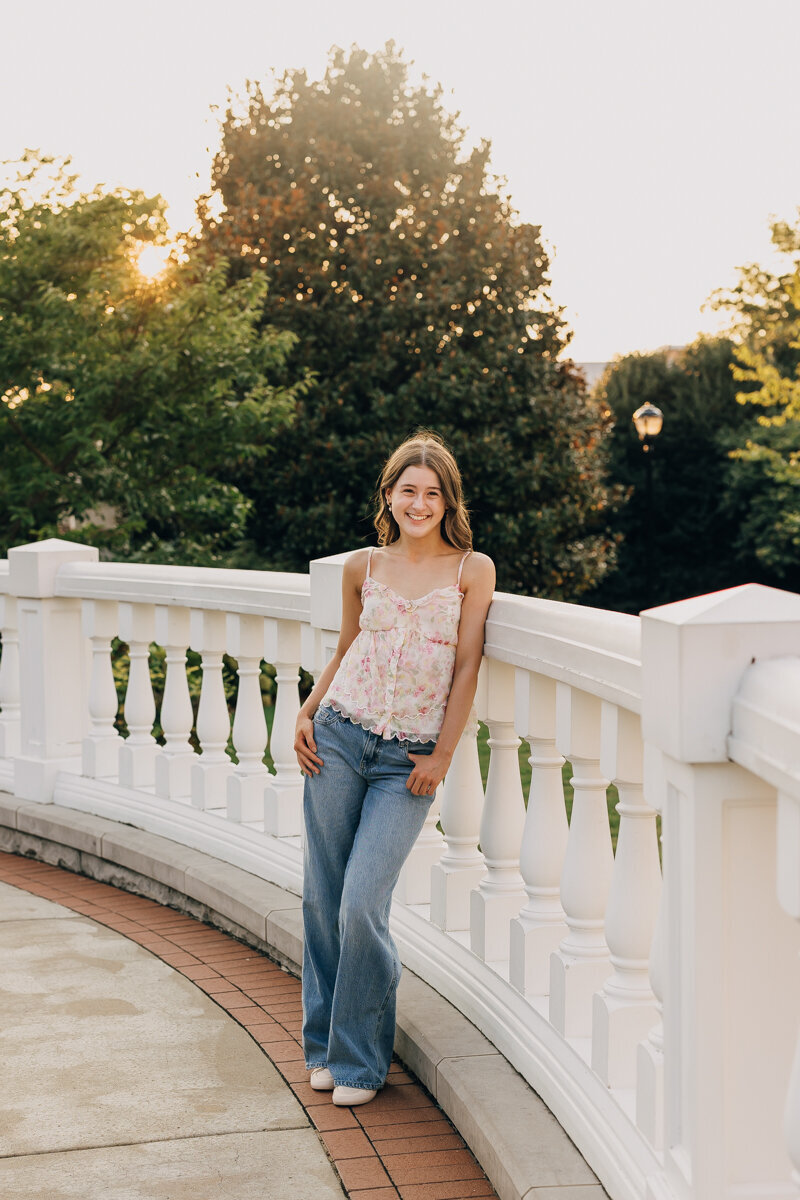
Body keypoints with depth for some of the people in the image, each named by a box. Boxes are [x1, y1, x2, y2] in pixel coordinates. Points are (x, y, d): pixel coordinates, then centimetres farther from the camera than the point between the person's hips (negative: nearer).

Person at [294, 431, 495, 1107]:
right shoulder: (364, 568, 8)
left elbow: (467, 667, -1)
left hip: (408, 760, -3)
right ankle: (325, 1044, 24)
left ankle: (359, 1059, 8)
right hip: (340, 738, 3)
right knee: (322, 896, 5)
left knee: (362, 904, -11)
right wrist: (305, 716, 6)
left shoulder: (472, 570, 1)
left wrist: (443, 755, -4)